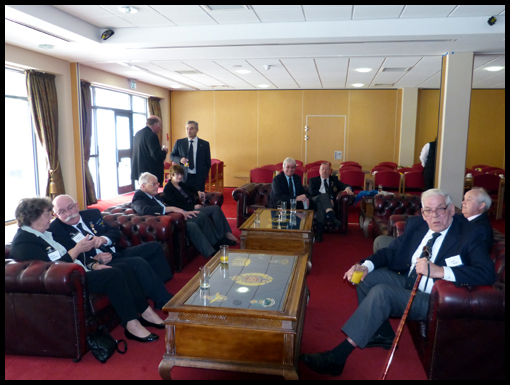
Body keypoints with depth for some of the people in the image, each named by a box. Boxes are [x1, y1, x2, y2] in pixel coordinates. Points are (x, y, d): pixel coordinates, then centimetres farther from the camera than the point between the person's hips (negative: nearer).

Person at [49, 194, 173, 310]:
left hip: (117, 253, 7)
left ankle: (161, 284, -2)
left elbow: (115, 232, 10)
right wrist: (95, 260, -23)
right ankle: (164, 302, -19)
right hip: (97, 264, -7)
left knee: (154, 247, -5)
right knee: (139, 263, -29)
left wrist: (103, 239, -14)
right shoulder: (55, 230, -4)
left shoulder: (92, 214, 12)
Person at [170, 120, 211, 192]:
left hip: (198, 178, 0)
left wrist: (204, 176, 2)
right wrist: (180, 160, -9)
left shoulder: (205, 144, 5)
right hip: (183, 177, 1)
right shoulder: (179, 142, 8)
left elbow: (208, 163, 9)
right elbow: (172, 156, 12)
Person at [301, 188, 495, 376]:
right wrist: (366, 265, -13)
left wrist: (439, 271, -35)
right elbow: (391, 251, 7)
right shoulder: (416, 224, 3)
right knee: (367, 277, -8)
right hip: (407, 282, 7)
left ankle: (338, 356, -24)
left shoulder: (470, 234, -13)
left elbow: (487, 273, -25)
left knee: (381, 292, -28)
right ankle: (381, 334, 8)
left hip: (432, 299, -7)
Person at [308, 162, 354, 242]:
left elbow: (343, 185, 16)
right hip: (315, 200, -2)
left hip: (330, 201, 2)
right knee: (324, 195, -36)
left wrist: (348, 188, -12)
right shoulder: (313, 180, 23)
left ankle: (319, 234, -50)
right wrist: (327, 198, -13)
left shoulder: (334, 179, 31)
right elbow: (312, 191, 0)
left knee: (321, 204, -36)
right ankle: (332, 218, -61)